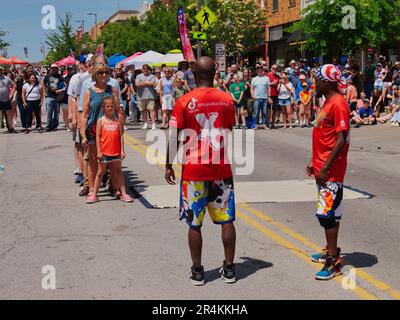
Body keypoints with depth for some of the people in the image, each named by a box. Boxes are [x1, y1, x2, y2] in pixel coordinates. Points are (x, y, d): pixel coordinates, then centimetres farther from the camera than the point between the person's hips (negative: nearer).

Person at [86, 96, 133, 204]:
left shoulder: (117, 120, 4)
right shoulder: (101, 121, -2)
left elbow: (121, 136, 5)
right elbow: (97, 136, -4)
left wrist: (122, 150, 1)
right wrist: (98, 151, -8)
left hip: (116, 152, 2)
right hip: (104, 152, -2)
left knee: (118, 172, 9)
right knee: (100, 172, 6)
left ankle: (124, 194, 13)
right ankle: (94, 195, 12)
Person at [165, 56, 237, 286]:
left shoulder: (184, 102, -8)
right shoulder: (227, 99, 0)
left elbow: (174, 138, -7)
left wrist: (169, 166, 3)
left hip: (193, 170, -2)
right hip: (222, 168, 2)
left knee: (194, 223, 7)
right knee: (226, 220, 10)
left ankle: (197, 271, 14)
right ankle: (229, 268, 16)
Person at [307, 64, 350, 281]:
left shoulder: (338, 104, -17)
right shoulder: (328, 102, 14)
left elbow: (341, 140, -22)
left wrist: (325, 168, -22)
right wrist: (315, 163, 20)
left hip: (330, 172, -10)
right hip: (322, 169, 10)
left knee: (327, 214, -8)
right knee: (327, 212, 17)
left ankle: (334, 262, -3)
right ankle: (331, 251, 29)